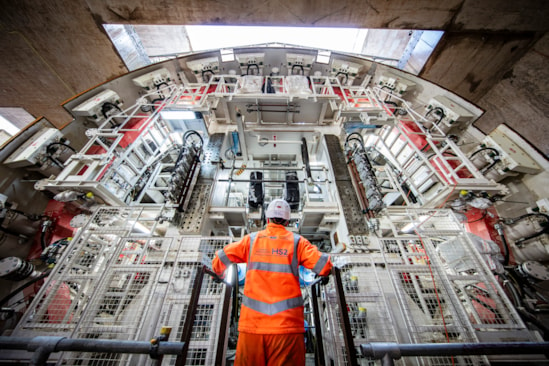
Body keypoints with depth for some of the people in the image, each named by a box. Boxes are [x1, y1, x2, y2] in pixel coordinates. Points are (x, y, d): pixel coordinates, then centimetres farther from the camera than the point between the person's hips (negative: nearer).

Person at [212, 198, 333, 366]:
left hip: (252, 322, 1)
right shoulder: (297, 241, 2)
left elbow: (218, 262, 10)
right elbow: (325, 267, -2)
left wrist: (221, 274, 31)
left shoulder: (251, 239, 5)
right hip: (287, 323, -1)